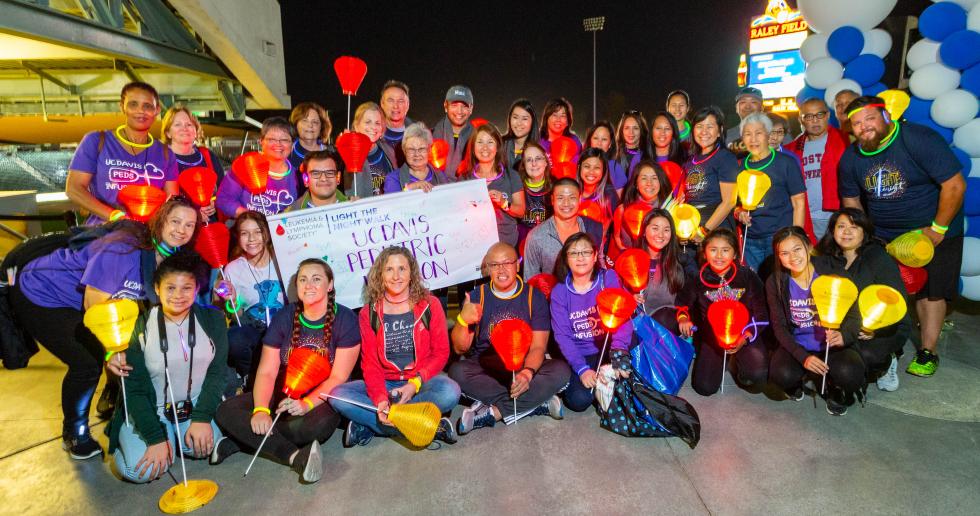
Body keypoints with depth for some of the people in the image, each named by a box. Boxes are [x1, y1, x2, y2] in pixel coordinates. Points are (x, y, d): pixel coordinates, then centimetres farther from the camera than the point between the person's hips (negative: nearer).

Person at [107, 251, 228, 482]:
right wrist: (155, 437, -17)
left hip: (195, 404, 1)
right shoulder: (140, 327, -9)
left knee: (202, 446, -25)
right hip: (150, 410, -1)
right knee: (139, 470, -21)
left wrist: (202, 418, -15)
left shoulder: (212, 320, -5)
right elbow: (135, 389, -8)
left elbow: (216, 373, -3)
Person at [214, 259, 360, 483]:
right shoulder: (284, 317, 2)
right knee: (226, 411, -16)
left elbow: (339, 377, -12)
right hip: (284, 395, 4)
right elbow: (266, 372, -4)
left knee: (320, 423, -37)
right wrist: (261, 410, -22)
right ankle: (296, 456, -27)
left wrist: (306, 403, -28)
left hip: (322, 398, -4)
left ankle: (240, 441, -17)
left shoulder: (345, 319, -9)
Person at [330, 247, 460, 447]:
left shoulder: (430, 305, -2)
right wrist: (380, 399, -22)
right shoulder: (368, 313, 1)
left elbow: (441, 352, -2)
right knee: (338, 396, -23)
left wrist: (415, 384, -17)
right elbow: (370, 362, -4)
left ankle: (368, 426, -20)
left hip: (421, 381, -1)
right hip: (385, 384, 2)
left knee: (450, 391, -33)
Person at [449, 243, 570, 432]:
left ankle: (493, 412, -25)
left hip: (524, 367, 0)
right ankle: (538, 403, -25)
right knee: (457, 371, -30)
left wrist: (527, 373, -30)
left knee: (561, 370, -27)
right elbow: (459, 349, -2)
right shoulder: (477, 296, 1)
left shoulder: (534, 296, 0)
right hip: (484, 371, 0)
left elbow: (538, 346, -9)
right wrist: (463, 320, -22)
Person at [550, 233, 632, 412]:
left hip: (608, 349, 1)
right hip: (580, 355, 0)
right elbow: (562, 335, -9)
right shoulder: (559, 292, -3)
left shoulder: (609, 278, -4)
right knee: (578, 400, -23)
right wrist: (582, 369, -23)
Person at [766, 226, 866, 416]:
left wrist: (843, 336, -28)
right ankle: (796, 382, 10)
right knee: (781, 375, -30)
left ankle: (835, 389, 8)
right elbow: (779, 326, -6)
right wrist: (803, 357, -22)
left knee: (849, 373, -32)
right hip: (797, 346, 1)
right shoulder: (775, 283, -7)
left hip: (832, 346, 0)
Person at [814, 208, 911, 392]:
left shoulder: (880, 259, -8)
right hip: (846, 327, 4)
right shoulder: (826, 261, 4)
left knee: (866, 355, -31)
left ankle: (886, 363, 6)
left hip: (886, 327, -3)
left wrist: (876, 329, -25)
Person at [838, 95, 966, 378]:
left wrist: (938, 229, -17)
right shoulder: (850, 158, -5)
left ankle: (927, 353, 11)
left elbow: (954, 185, -21)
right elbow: (850, 201, 7)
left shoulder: (920, 139, -21)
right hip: (883, 235, 4)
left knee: (931, 290, 1)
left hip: (935, 230, -4)